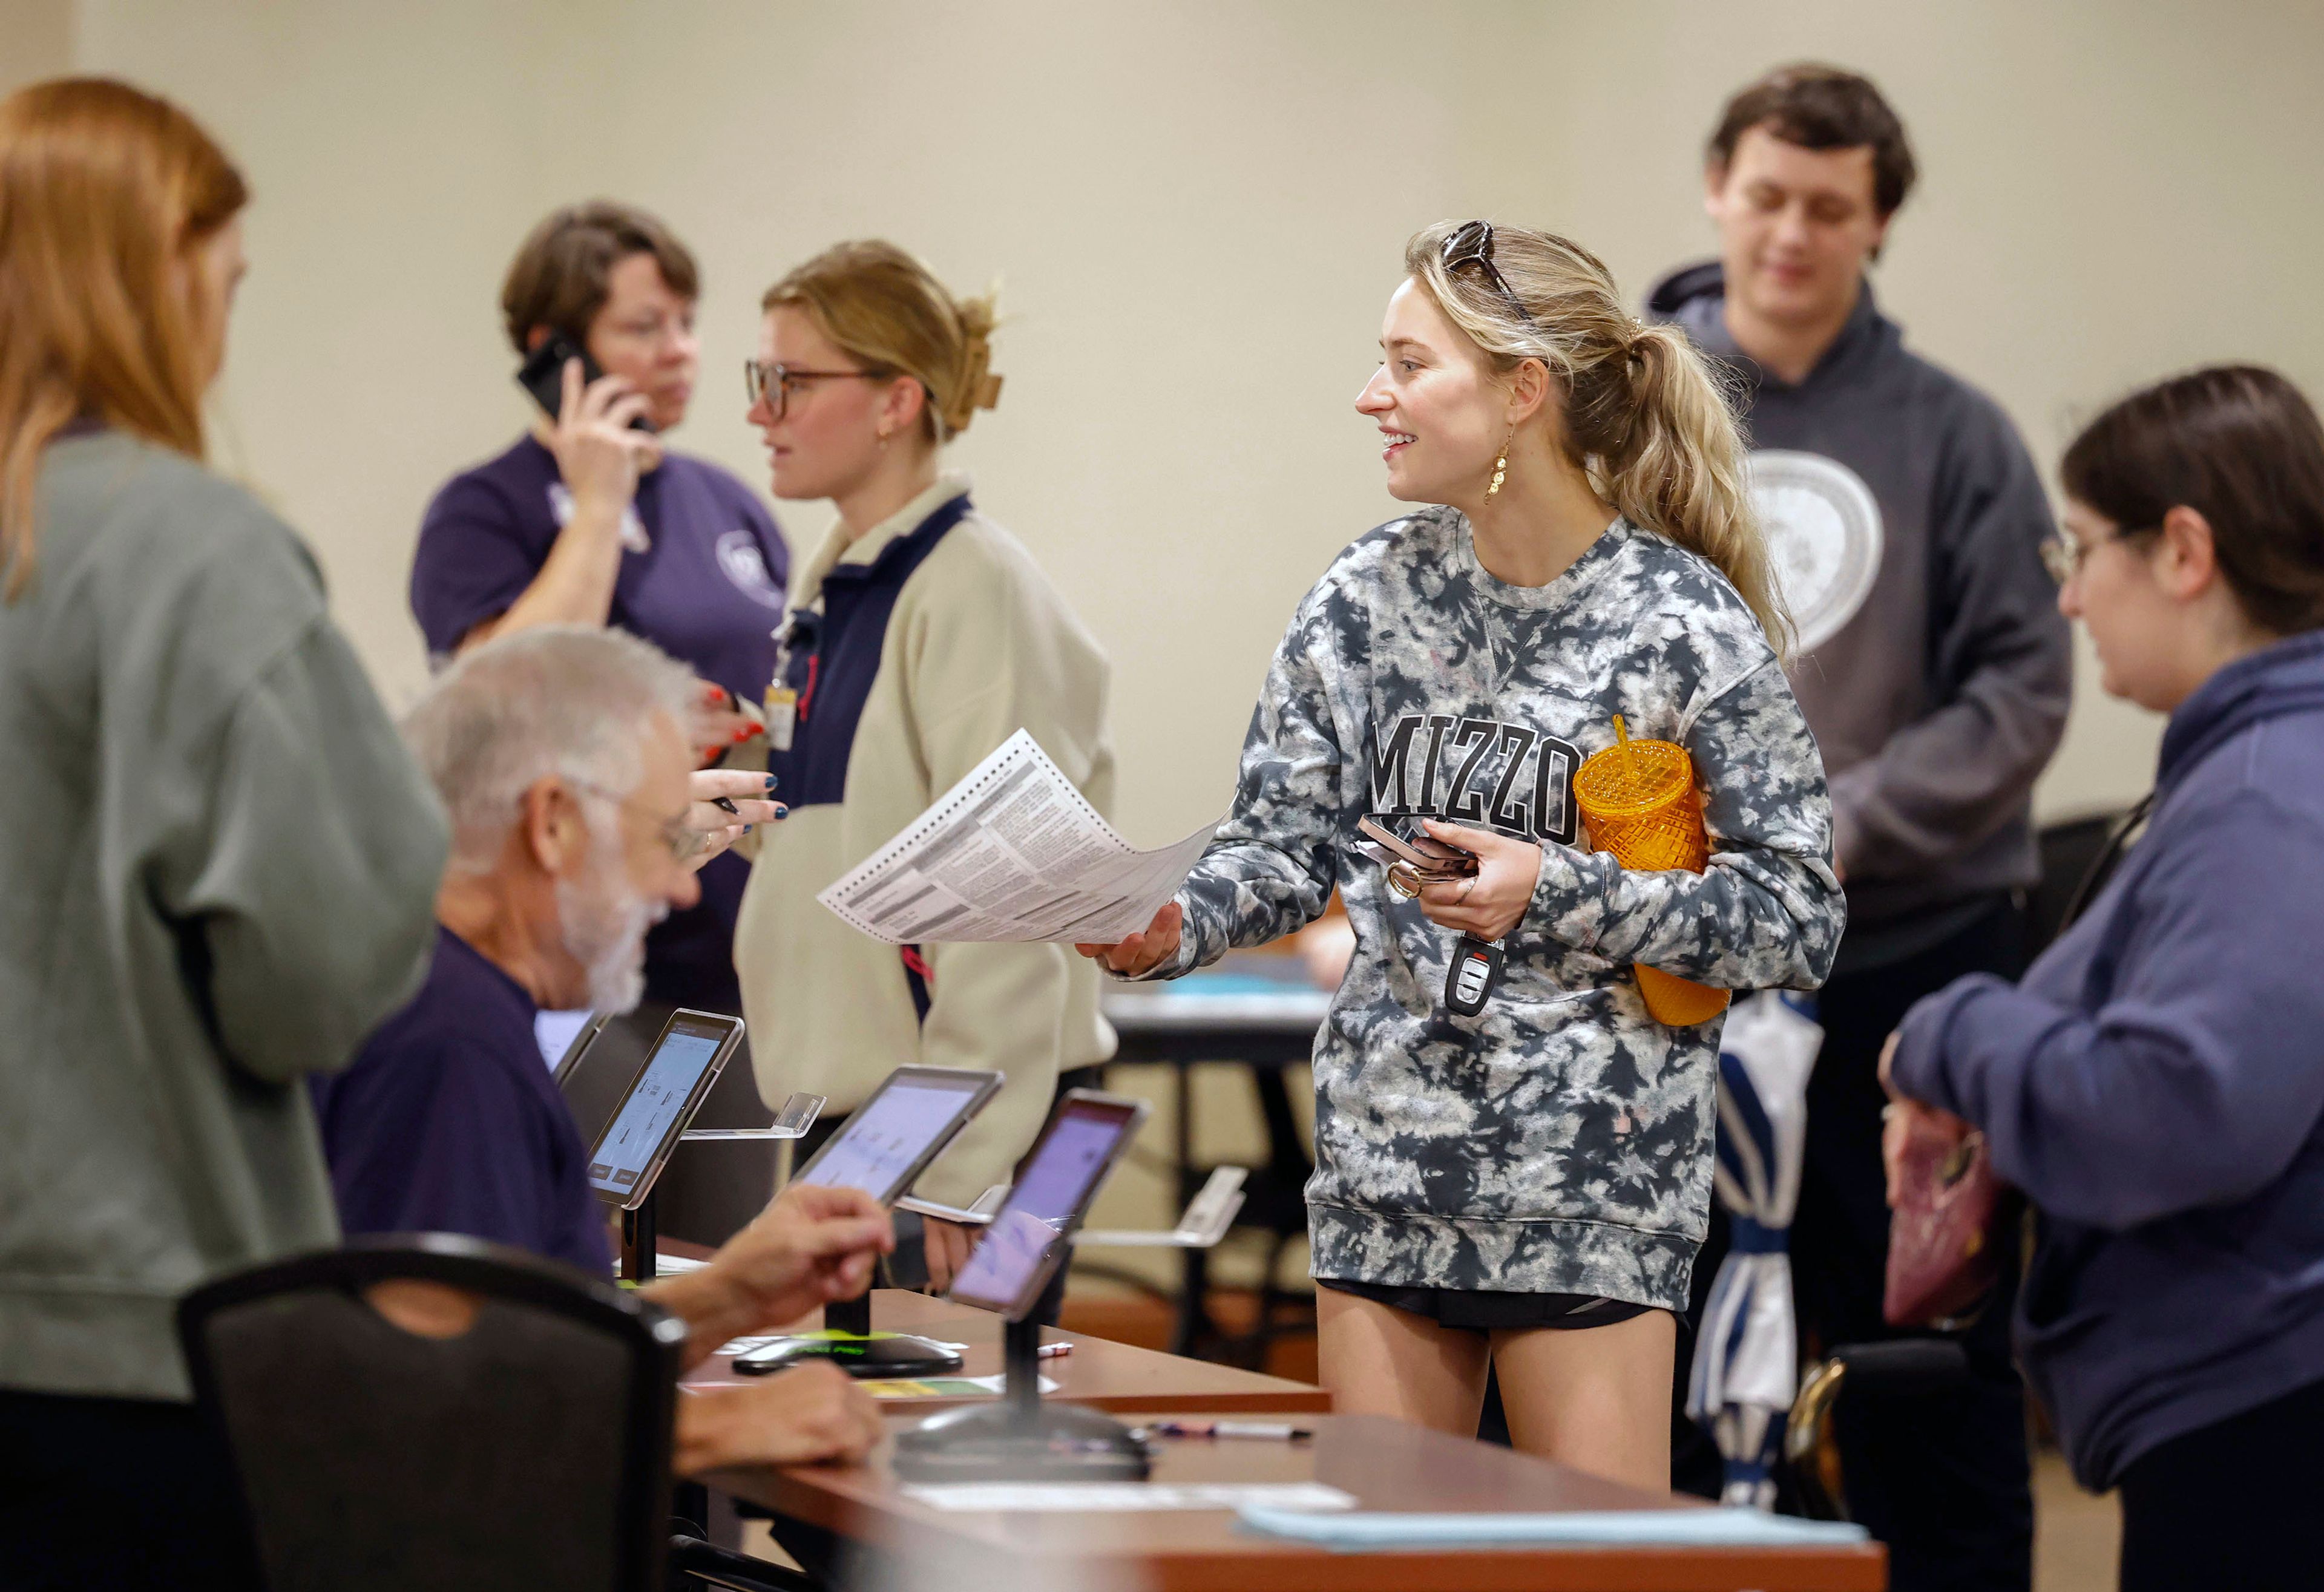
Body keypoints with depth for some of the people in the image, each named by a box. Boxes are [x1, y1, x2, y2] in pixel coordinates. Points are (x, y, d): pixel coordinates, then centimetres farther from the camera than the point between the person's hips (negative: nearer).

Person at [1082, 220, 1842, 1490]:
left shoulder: (1685, 627, -9)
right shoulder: (1369, 595, 5)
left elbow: (1799, 918, -10)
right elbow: (1288, 840, 8)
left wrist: (1560, 893, -19)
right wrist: (1173, 929, -12)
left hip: (1590, 1179, -5)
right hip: (1385, 1155, 5)